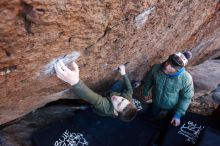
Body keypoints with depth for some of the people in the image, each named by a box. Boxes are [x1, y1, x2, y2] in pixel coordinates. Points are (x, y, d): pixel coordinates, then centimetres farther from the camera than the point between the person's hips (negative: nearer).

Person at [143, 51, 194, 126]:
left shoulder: (186, 79, -35)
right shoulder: (156, 68, -30)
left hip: (172, 108, -1)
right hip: (156, 103, 2)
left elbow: (186, 98, -18)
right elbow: (148, 79, -7)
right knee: (153, 116, 30)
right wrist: (145, 92, 9)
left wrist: (178, 114, -17)